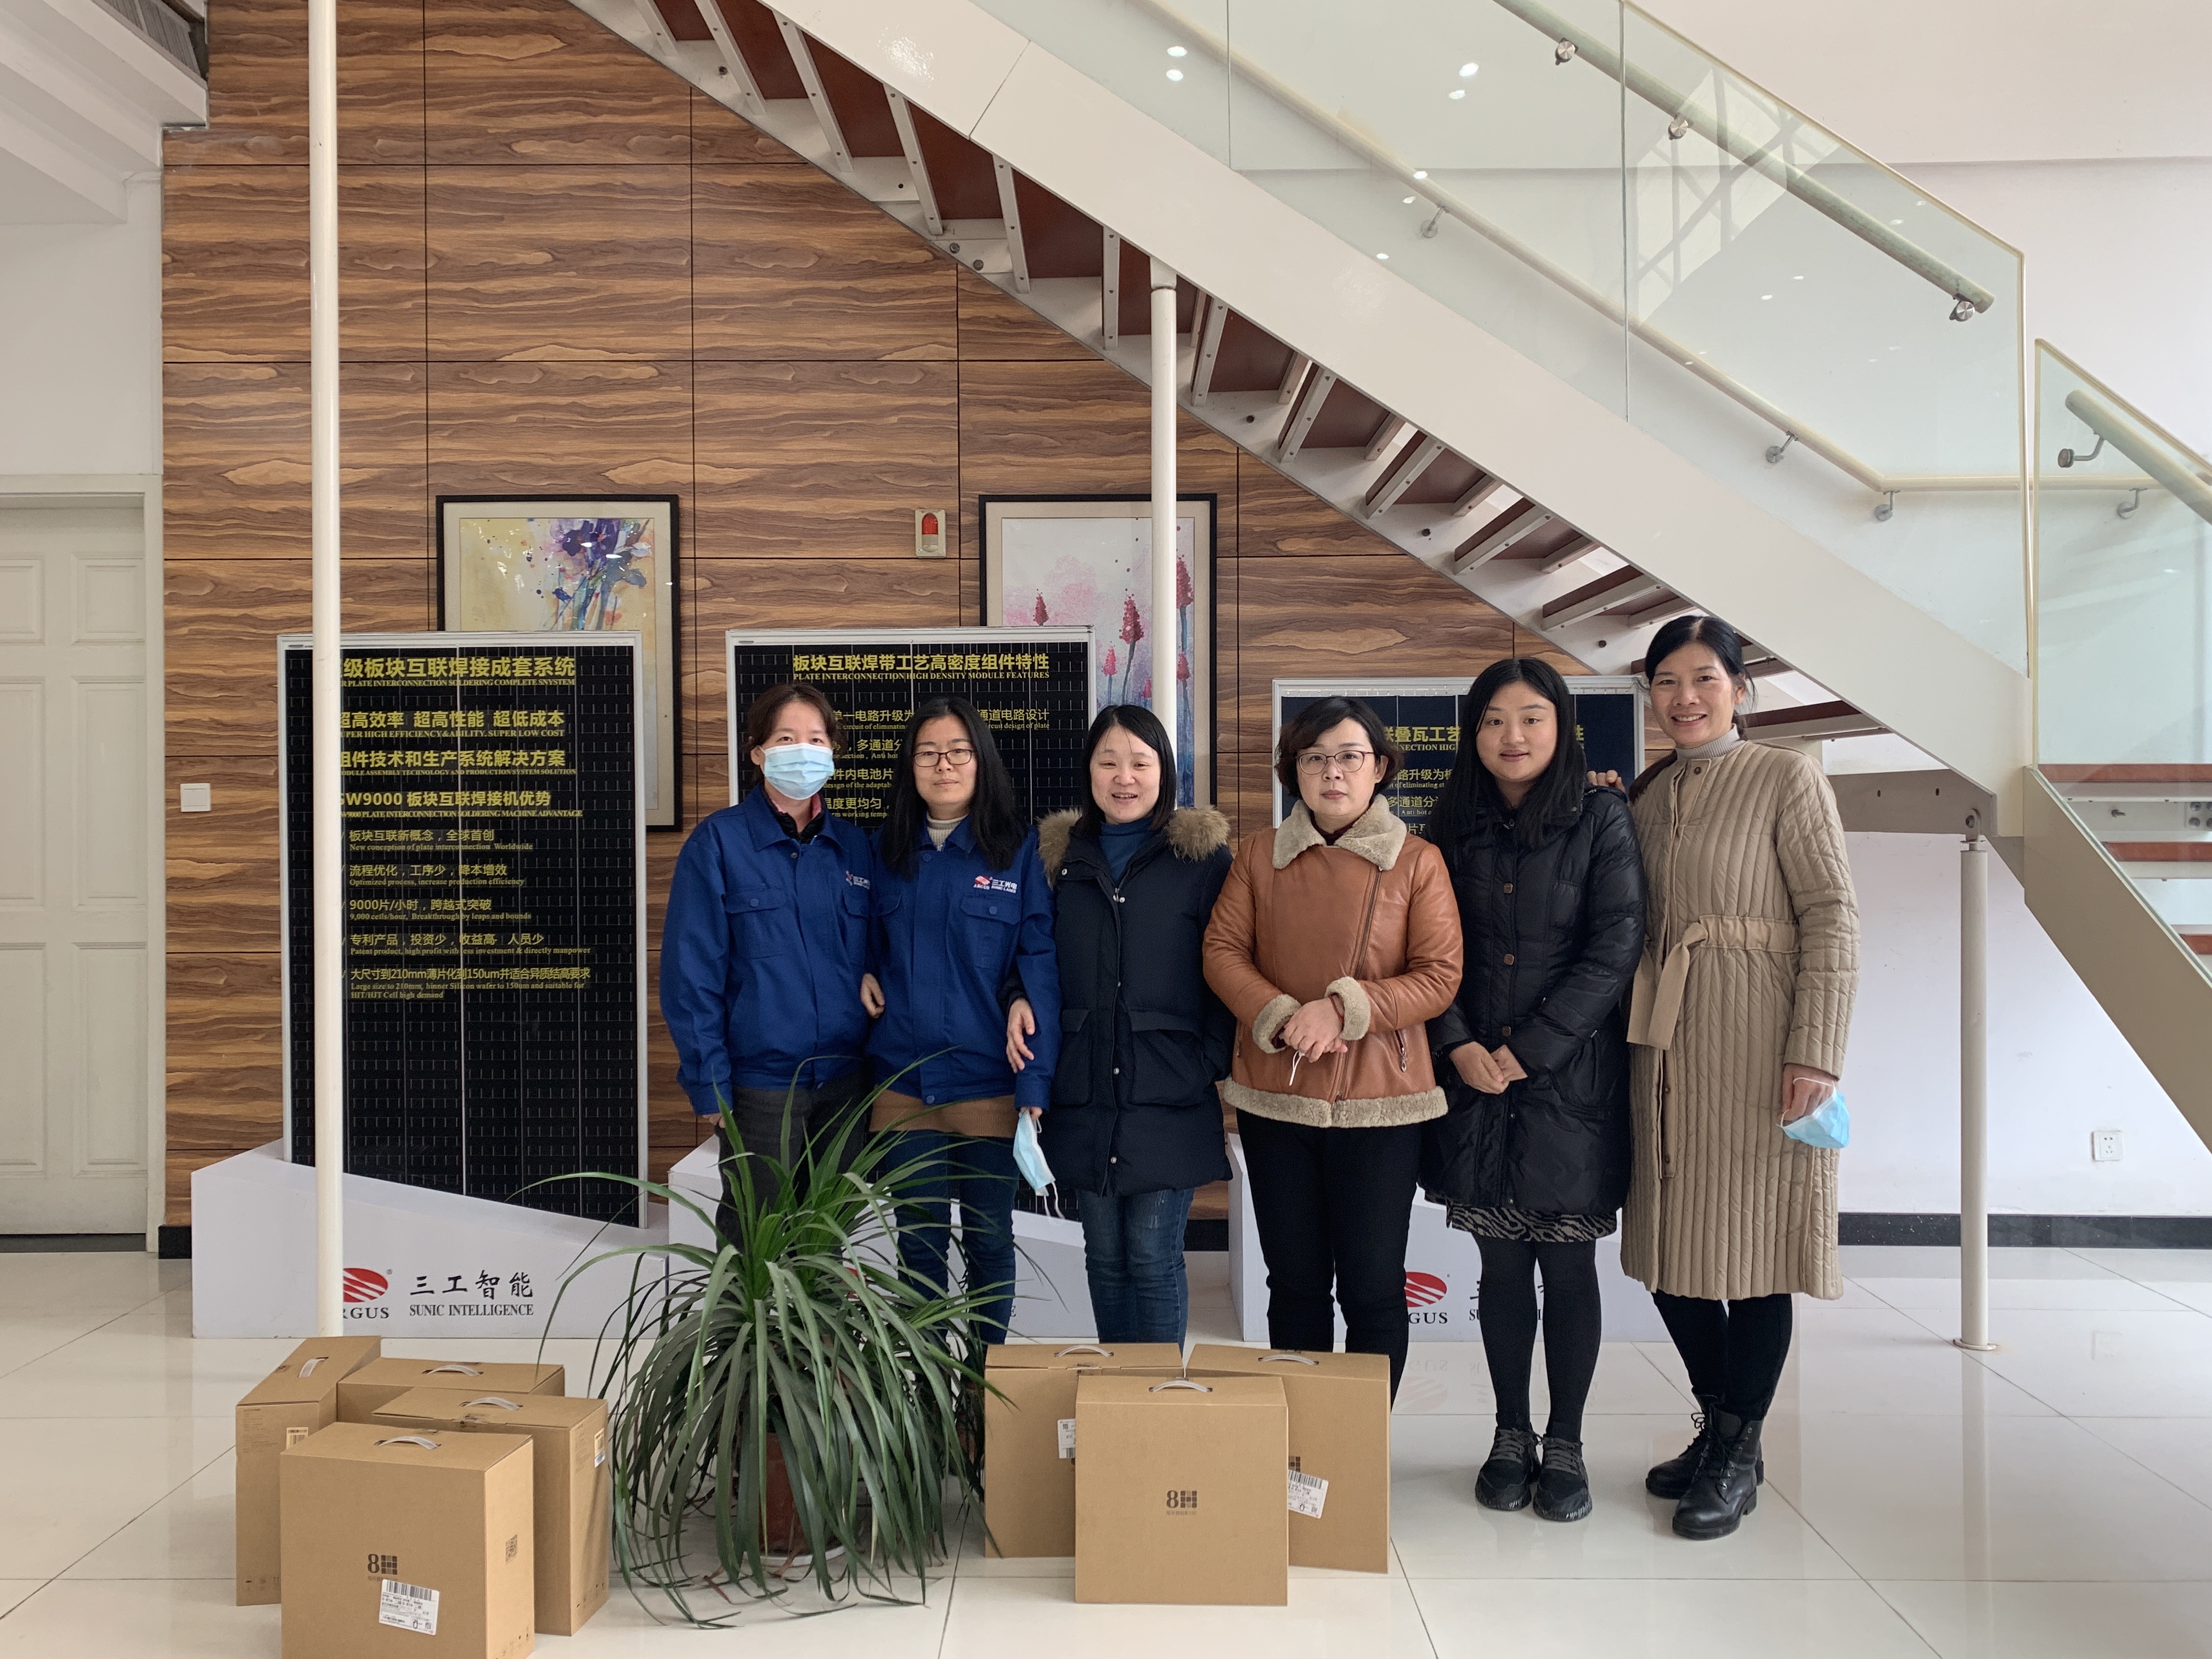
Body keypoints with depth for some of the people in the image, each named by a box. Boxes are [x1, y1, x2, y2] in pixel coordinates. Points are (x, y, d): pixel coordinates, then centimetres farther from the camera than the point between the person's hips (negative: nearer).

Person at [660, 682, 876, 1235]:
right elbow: (691, 972, -8)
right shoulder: (719, 841, -5)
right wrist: (709, 1085, -11)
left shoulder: (854, 847, 7)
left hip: (846, 1083, 4)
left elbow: (872, 961, 11)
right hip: (759, 1084, -3)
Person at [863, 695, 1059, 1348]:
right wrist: (862, 972, -1)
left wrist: (1036, 1084, -15)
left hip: (988, 1082, -3)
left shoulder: (1018, 851, -4)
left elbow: (1039, 970, -8)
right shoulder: (885, 850, 7)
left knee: (989, 1238, 9)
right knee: (919, 1241, 10)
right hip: (904, 1082, 3)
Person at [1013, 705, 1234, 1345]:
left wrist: (1214, 1064, -8)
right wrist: (1020, 1000, 1)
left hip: (1169, 1100, -3)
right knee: (1104, 1255, 12)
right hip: (1084, 1097, 4)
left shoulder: (1204, 855, -1)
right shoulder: (1060, 854, 10)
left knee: (1153, 1256, -1)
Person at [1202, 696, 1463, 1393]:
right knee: (1294, 1283, 14)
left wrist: (1345, 1009, -19)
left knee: (1373, 1288, 4)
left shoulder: (1417, 862, -2)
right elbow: (1222, 950, 2)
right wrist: (1280, 1017, -15)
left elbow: (1439, 977, -6)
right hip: (1275, 1097, 3)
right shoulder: (1259, 854, 6)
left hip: (1380, 1101, -2)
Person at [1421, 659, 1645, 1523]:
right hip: (1475, 1079, 3)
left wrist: (1527, 1049, -12)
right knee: (1501, 1264, 9)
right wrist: (1460, 1047, -8)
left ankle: (1565, 1445, 19)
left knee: (1568, 1265, 4)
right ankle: (1510, 1437, 23)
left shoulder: (1601, 819, -1)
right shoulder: (1454, 826, 8)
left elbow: (1615, 947, -8)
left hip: (1571, 1079, -2)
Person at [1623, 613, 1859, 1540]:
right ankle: (1719, 1424, 28)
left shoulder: (1787, 779, -2)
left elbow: (1832, 918, -9)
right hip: (1666, 1043, 6)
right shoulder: (1646, 796, 14)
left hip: (1756, 1042, -5)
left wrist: (1817, 1049, -15)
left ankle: (1737, 1458, 15)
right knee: (1670, 1242, 9)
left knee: (1752, 1238, 1)